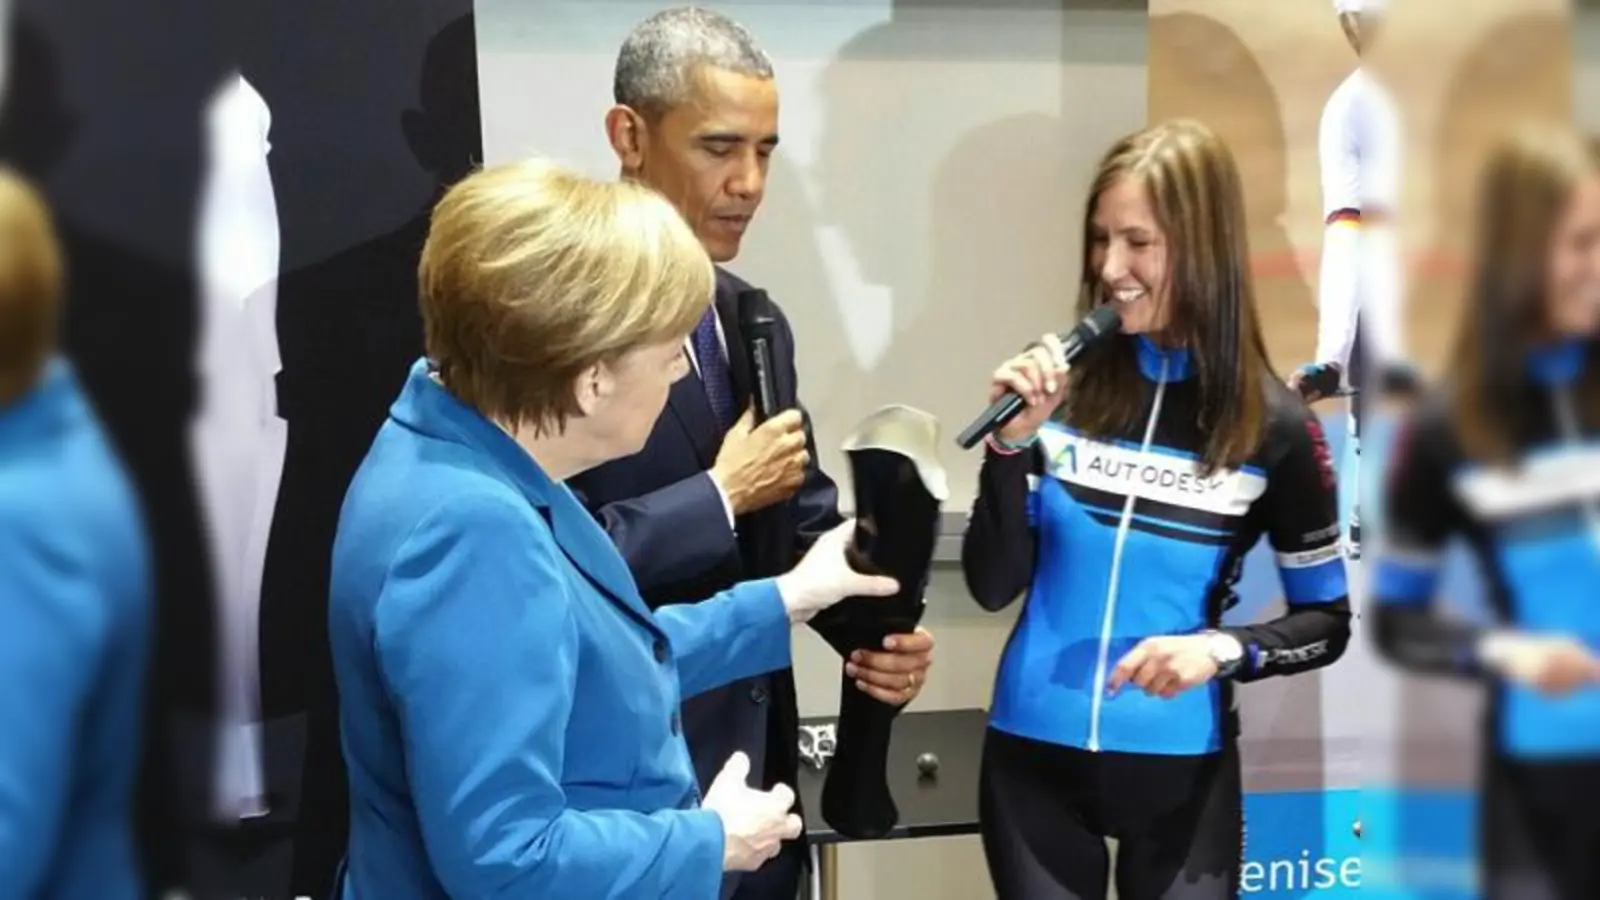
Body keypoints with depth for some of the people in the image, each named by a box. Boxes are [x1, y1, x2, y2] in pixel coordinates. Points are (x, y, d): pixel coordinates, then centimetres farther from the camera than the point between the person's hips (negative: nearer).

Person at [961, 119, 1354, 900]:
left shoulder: (1271, 425, -8)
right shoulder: (1064, 385, -7)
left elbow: (1328, 621, 0)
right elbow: (992, 587, -6)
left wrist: (1224, 649, -17)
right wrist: (1013, 441, -18)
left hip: (1181, 770, 0)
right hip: (1034, 755, 1)